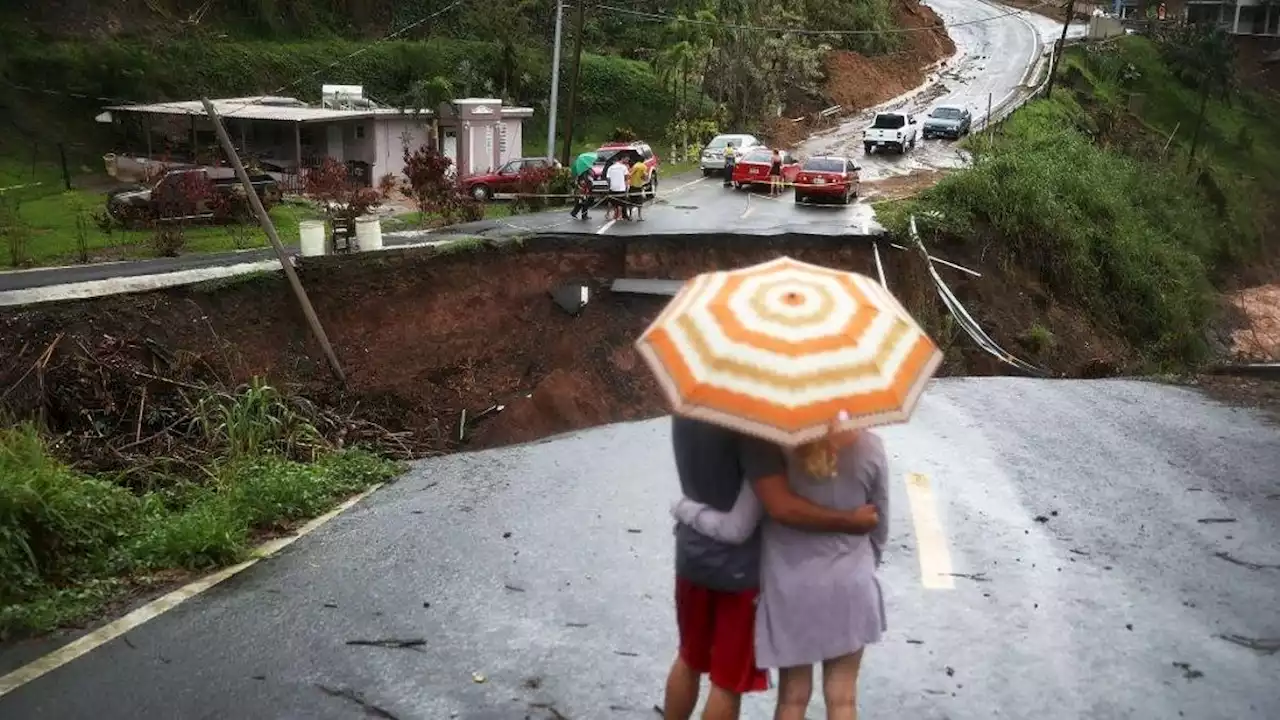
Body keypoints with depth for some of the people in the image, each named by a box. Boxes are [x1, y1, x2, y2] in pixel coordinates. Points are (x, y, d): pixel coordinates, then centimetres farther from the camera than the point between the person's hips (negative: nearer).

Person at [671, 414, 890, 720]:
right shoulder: (867, 447, -10)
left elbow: (736, 528, -15)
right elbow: (879, 525, 2)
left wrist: (683, 507, 1)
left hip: (791, 589, -1)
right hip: (849, 586, 1)